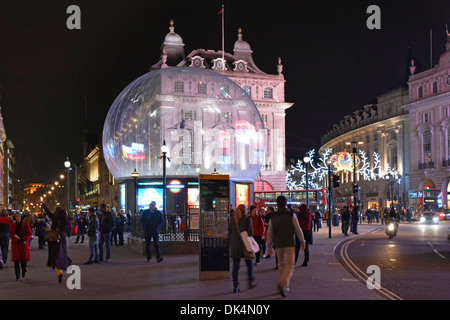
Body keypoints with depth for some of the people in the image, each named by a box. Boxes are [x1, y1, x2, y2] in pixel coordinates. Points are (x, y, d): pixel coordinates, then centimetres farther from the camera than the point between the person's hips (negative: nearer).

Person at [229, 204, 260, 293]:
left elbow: (229, 232, 6)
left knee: (235, 266, 5)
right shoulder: (247, 219, -8)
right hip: (245, 245, -3)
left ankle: (235, 286, 4)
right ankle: (251, 282, 22)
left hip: (234, 245, 3)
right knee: (249, 264, 14)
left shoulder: (232, 219, 4)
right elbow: (250, 232, -12)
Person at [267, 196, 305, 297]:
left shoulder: (273, 217, 6)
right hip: (289, 244, -3)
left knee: (281, 265, 16)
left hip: (278, 244, 3)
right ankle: (283, 283, -28)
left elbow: (269, 234, 8)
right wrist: (302, 242, 9)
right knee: (289, 266, -5)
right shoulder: (291, 215, -2)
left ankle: (285, 288, 18)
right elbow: (298, 229, -2)